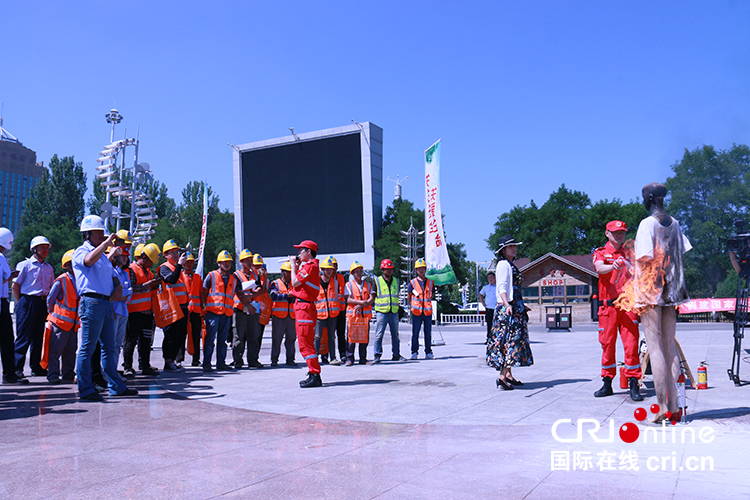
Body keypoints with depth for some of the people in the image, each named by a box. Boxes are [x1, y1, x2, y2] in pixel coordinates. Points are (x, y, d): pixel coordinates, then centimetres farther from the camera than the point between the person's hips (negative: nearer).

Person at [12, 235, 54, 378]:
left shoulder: (49, 268, 16)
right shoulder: (25, 265, -1)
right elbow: (15, 286, -3)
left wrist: (48, 303, 10)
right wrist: (22, 303, -5)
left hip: (43, 304, 6)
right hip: (28, 301, -6)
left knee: (39, 337, 9)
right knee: (24, 337, -6)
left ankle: (37, 367, 16)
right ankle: (17, 368, 0)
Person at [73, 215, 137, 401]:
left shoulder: (103, 255, 24)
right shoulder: (81, 251, -1)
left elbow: (113, 277, 28)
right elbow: (89, 260, -25)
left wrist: (118, 288, 6)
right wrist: (106, 242, -17)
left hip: (107, 303, 8)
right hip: (92, 303, -8)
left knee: (109, 347, 11)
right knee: (87, 348, -4)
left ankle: (116, 387, 16)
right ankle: (85, 389, 1)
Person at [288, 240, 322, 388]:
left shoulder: (311, 266, -13)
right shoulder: (308, 266, 19)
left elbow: (295, 283, -16)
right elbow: (297, 284, 19)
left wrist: (293, 266, -3)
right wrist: (296, 266, 17)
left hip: (304, 307, -11)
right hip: (302, 306, 11)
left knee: (306, 343, -10)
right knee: (306, 343, 15)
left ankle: (315, 376, -8)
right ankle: (313, 375, 22)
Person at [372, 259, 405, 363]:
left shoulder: (396, 280, 12)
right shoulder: (377, 281, 0)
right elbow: (373, 296, 3)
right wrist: (376, 311, -3)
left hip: (394, 312, 4)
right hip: (381, 312, -4)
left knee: (395, 334, 10)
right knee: (379, 335, -5)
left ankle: (396, 354, 19)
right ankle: (377, 355, 0)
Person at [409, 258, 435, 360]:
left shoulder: (430, 282, 9)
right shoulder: (412, 283, 2)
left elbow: (431, 296, 16)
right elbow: (409, 297, 6)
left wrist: (425, 302, 6)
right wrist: (416, 303, 2)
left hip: (428, 311, 2)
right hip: (416, 312, -2)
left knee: (428, 333, 7)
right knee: (415, 333, 0)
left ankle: (428, 352, 15)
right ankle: (414, 352, 9)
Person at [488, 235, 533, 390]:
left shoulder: (510, 265, 19)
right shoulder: (503, 264, -9)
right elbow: (501, 287, -20)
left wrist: (522, 306, 30)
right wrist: (507, 305, -33)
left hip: (514, 306, 10)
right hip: (506, 307, -10)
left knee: (514, 339, 10)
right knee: (509, 339, -14)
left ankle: (508, 375, 15)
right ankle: (502, 376, -16)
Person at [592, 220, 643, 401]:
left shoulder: (630, 253, 15)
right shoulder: (601, 253, 7)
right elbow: (599, 269, -15)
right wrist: (612, 266, -36)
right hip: (608, 306, -1)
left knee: (631, 344, -5)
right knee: (607, 344, 4)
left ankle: (634, 385, -1)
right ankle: (607, 384, 15)